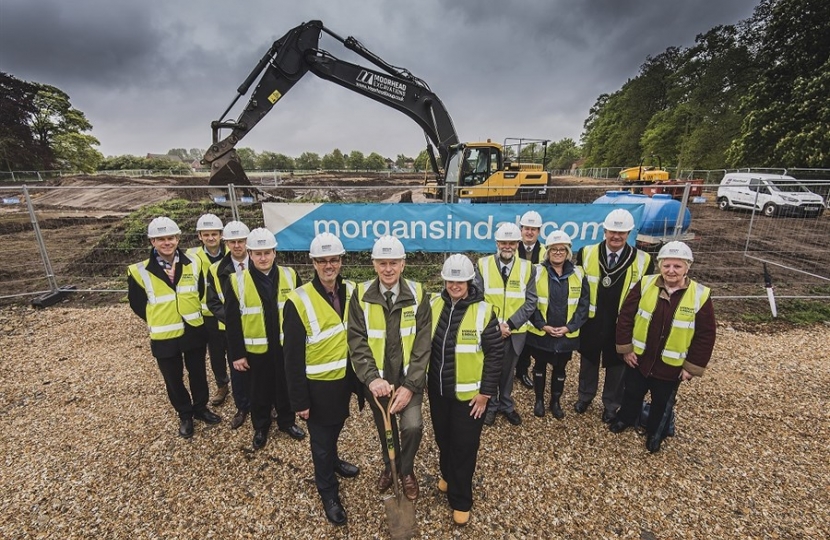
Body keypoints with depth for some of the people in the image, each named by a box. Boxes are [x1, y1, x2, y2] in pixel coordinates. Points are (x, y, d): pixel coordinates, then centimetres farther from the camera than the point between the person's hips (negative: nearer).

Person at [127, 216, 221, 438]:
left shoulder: (193, 265, -4)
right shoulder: (140, 272, -11)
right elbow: (137, 303, 2)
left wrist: (191, 314, 8)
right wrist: (159, 322, 6)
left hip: (194, 331, 2)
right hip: (164, 337, -1)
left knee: (198, 373, 17)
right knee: (174, 379, 14)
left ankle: (201, 408, 39)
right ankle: (185, 415, 35)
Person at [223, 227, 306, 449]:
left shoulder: (290, 276, -6)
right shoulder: (236, 281, -10)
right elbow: (232, 322, -7)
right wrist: (236, 354, -6)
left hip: (286, 346, 1)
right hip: (256, 348, -1)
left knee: (285, 387, 17)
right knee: (260, 390, 16)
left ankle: (287, 421, 39)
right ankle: (260, 427, 38)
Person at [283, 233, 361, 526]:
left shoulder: (351, 291, -6)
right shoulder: (299, 301, -21)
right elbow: (293, 356, -16)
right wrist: (299, 400, -12)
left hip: (345, 378, 5)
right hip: (318, 385, -4)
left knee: (336, 427, 28)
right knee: (321, 439, 16)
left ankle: (333, 460, 57)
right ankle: (329, 492, 39)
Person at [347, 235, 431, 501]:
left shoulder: (417, 293, -10)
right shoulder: (361, 295, -10)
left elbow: (423, 343, -11)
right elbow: (357, 341, -12)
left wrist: (410, 385, -16)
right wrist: (371, 378, -24)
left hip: (408, 377, -1)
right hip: (376, 380, 1)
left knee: (413, 426, -14)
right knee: (384, 428, 18)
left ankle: (406, 469, 21)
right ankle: (389, 465, 52)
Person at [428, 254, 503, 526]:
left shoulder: (483, 311, -16)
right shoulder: (433, 303, -5)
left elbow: (495, 353, -11)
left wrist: (486, 392, -11)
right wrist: (421, 377, 8)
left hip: (468, 393, -4)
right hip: (437, 389, 4)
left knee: (464, 446, 10)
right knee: (443, 438, 23)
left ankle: (460, 500, 32)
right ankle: (447, 475, 51)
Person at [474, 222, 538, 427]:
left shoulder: (527, 267, -3)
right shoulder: (483, 265, -7)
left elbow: (530, 302, -5)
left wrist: (510, 323, -15)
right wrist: (495, 324, -15)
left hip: (515, 331, 1)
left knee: (508, 370, 18)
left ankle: (506, 405, 40)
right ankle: (490, 405, 35)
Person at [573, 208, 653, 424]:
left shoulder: (643, 261, -9)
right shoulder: (587, 254, -7)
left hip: (622, 325, 0)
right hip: (591, 322, 1)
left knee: (616, 365, 17)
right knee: (589, 360, 18)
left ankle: (611, 404, 38)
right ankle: (585, 396, 41)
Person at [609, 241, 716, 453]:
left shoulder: (700, 295, -13)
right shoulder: (645, 285, -12)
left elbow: (705, 336, -7)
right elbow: (626, 316, -7)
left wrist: (692, 367, -6)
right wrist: (625, 348, -7)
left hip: (671, 366, 0)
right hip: (638, 358, 1)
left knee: (662, 403, 19)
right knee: (632, 394, 20)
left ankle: (654, 432, 44)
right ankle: (625, 418, 47)